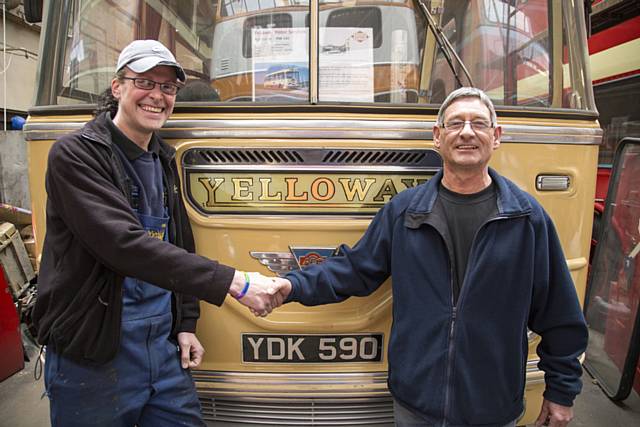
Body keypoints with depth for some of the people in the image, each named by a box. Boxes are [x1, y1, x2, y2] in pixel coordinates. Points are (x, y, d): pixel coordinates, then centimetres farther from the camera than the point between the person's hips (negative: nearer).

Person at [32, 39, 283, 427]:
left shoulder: (164, 160, 10)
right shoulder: (76, 154, -13)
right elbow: (124, 244, -27)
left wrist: (186, 324, 10)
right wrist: (234, 282, -30)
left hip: (165, 347, 6)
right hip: (93, 355, -6)